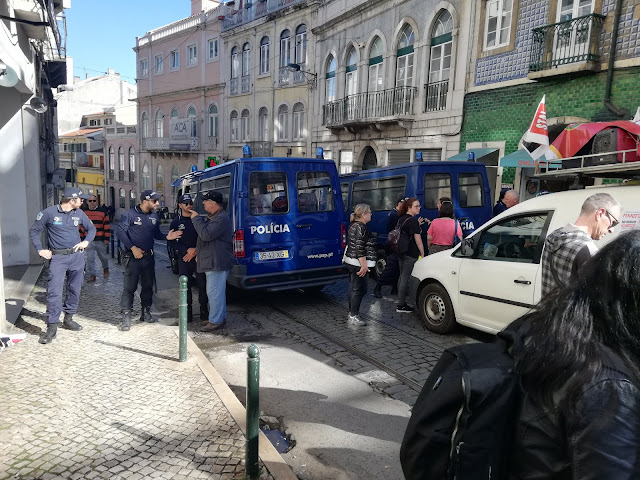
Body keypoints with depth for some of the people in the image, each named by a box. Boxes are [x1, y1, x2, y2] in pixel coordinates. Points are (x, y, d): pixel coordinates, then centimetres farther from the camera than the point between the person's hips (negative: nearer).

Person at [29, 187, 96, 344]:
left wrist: (86, 241, 2)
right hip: (57, 258, -4)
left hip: (77, 256, 4)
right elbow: (34, 231, 2)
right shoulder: (49, 212, -7)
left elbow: (91, 228, 19)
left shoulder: (79, 213, 5)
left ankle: (68, 319, 26)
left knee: (74, 290, 11)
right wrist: (40, 250, -5)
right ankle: (52, 327, -4)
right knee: (54, 292, -10)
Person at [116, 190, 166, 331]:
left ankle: (146, 312, 26)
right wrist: (133, 248, -17)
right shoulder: (130, 214, -9)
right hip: (133, 257, -6)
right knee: (129, 287, -4)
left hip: (148, 256, 6)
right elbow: (120, 231, -12)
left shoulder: (154, 216, 9)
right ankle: (126, 317, 4)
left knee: (148, 285, 12)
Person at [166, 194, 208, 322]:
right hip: (183, 257, 1)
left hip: (199, 256, -1)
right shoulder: (176, 222, 6)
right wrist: (188, 251, -12)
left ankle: (204, 310, 10)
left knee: (202, 283, -3)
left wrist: (195, 251, -10)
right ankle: (188, 311, 13)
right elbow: (174, 241, 1)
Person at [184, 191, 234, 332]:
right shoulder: (211, 217, 18)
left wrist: (196, 219, -17)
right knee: (217, 291, 18)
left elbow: (206, 234, -27)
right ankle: (220, 317, 29)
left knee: (214, 292, -5)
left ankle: (215, 321, 4)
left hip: (217, 263, -11)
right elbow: (204, 237, 32)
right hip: (212, 262, 11)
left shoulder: (221, 219, -18)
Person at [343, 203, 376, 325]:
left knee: (353, 287, 16)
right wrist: (364, 266, -22)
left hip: (350, 261, 11)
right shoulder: (361, 227, -18)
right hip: (358, 263, -11)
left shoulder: (353, 225, 14)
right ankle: (353, 316, -2)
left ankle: (352, 313, 24)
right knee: (359, 289, -5)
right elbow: (360, 248, -22)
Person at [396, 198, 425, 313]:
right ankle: (401, 306, -3)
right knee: (406, 278, -6)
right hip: (411, 254, -9)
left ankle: (401, 302, 21)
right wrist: (422, 253, -7)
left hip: (401, 252, 9)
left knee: (402, 276, 15)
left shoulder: (401, 219, 13)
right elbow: (417, 239, -13)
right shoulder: (413, 220, -14)